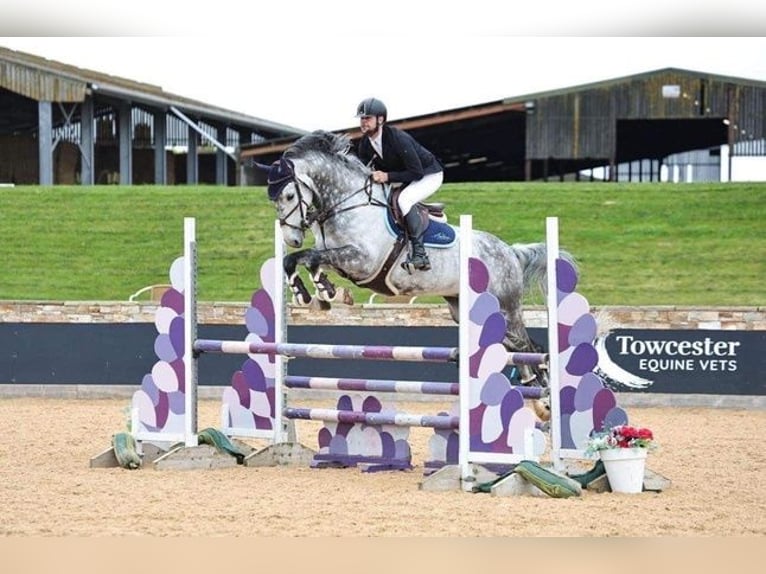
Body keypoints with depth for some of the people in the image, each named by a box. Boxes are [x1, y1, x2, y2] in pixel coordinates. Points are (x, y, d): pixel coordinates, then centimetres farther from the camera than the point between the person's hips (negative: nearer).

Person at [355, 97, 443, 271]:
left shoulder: (397, 138, -32)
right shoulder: (365, 144, -9)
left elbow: (416, 172, -31)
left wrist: (387, 176, -37)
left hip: (429, 174, -9)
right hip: (401, 178, 9)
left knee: (404, 199, -33)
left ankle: (420, 254, -35)